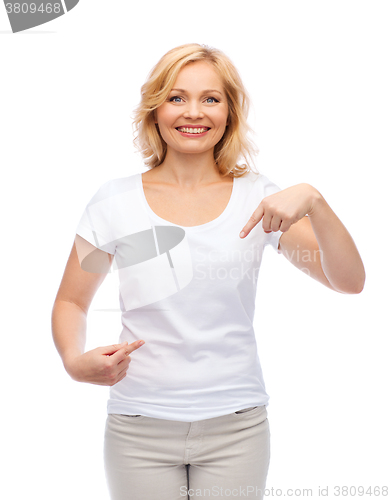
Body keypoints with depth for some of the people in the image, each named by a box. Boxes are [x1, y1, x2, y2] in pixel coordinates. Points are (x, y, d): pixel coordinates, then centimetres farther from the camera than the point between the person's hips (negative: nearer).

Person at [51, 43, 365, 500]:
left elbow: (350, 282, -7)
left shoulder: (258, 199, -1)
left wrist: (313, 201, -22)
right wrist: (74, 360, -13)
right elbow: (70, 302, 8)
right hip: (139, 427, 0)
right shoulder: (115, 202, -1)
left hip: (235, 427, 0)